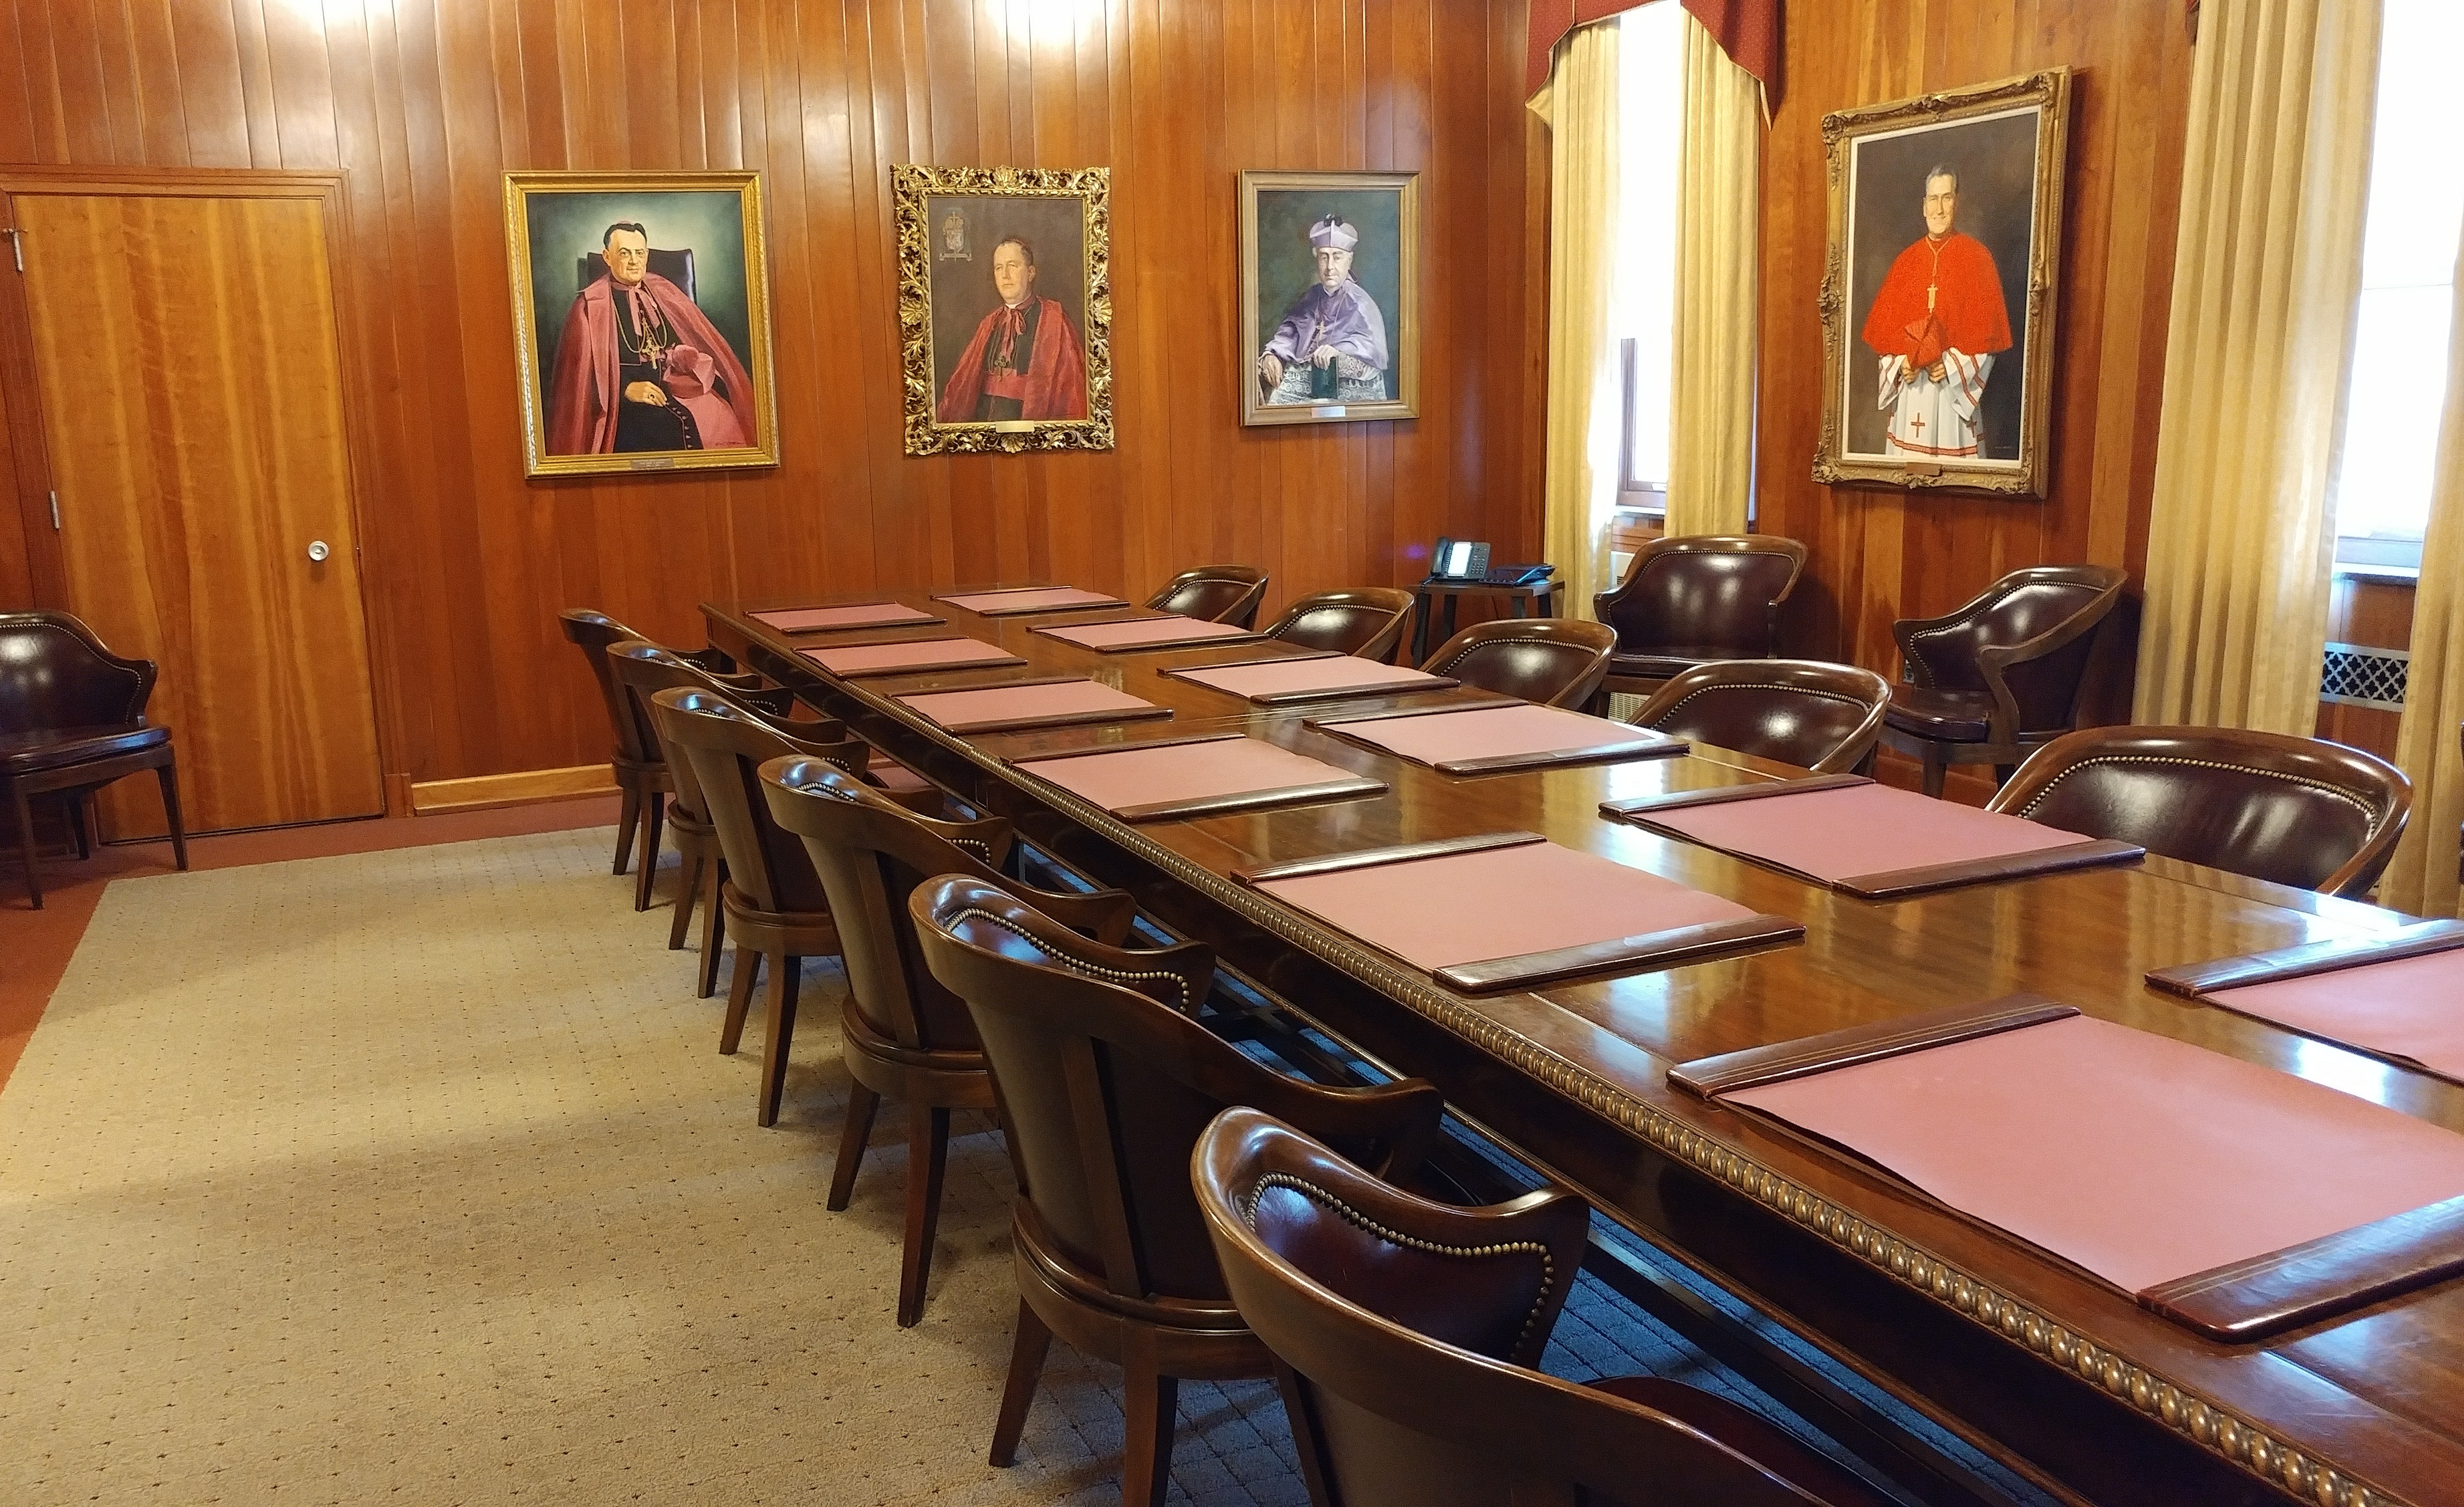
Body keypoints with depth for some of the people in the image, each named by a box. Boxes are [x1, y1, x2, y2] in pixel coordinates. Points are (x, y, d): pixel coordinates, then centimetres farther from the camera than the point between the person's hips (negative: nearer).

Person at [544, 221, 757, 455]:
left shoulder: (664, 292, 18)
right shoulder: (590, 305, 4)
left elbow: (697, 339, 14)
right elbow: (584, 371, -1)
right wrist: (626, 388, -14)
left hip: (678, 390, 4)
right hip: (625, 404, -4)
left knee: (717, 414, -24)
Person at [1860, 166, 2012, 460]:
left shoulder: (1976, 257, 0)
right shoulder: (1907, 261, 10)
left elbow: (1987, 330, -4)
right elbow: (1883, 325, 11)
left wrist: (1952, 366, -15)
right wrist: (1900, 363, -7)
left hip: (1954, 394, -3)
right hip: (1909, 394, 3)